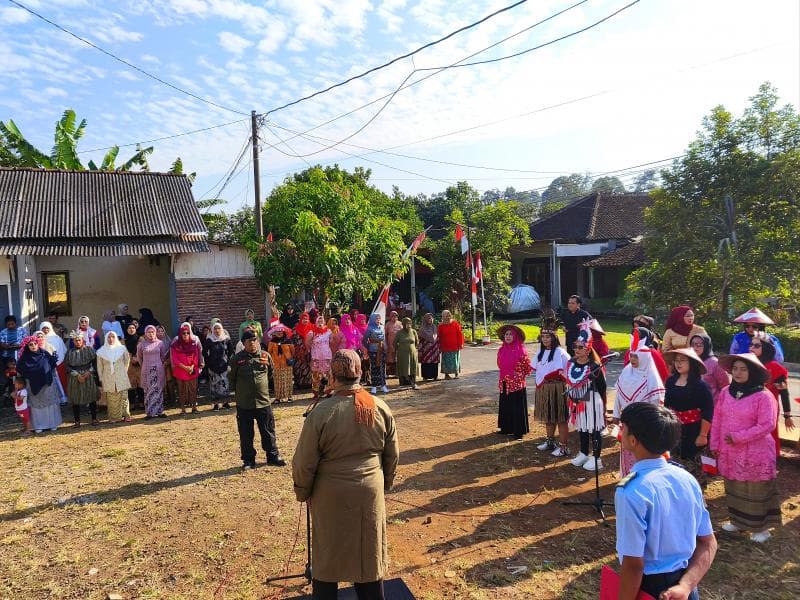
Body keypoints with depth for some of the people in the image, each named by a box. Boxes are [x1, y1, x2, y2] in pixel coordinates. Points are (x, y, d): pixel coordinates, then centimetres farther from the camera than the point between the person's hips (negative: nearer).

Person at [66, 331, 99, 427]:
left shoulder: (89, 349, 4)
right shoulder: (70, 353, 5)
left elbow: (95, 362, 1)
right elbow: (67, 366, 0)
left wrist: (89, 372, -12)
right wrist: (77, 375, -12)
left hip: (89, 377, -1)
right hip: (75, 379, 1)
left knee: (92, 398, 3)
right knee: (75, 400, 4)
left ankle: (94, 419, 13)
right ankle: (77, 421, 13)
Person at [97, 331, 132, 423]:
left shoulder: (122, 349, 3)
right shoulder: (101, 352, 3)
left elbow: (127, 361, 14)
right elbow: (99, 367, 5)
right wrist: (101, 379, 4)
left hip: (121, 378, 0)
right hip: (108, 380, 0)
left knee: (123, 397, -2)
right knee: (111, 399, 0)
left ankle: (126, 415, 5)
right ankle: (114, 417, 6)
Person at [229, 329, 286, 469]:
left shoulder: (265, 356, 1)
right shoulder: (237, 358, -5)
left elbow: (271, 373, 17)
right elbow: (231, 378, 6)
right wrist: (238, 391, 7)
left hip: (263, 401, 1)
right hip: (244, 404, -1)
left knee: (268, 431, 11)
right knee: (246, 434, 8)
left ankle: (273, 456, 25)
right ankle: (248, 460, 22)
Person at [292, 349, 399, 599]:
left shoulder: (321, 413, -19)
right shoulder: (380, 408, -8)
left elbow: (304, 462, -11)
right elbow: (392, 456, 3)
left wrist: (303, 492, 7)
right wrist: (385, 484, 18)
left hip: (332, 495, -3)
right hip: (370, 492, 3)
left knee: (328, 555, 17)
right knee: (370, 553, 18)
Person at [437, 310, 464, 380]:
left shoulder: (455, 323, 0)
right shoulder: (441, 325, 3)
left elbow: (460, 334, 0)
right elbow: (439, 337, 7)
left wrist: (461, 343, -4)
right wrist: (440, 346, 5)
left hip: (455, 346, -1)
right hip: (445, 346, 1)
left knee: (455, 360, 4)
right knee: (446, 361, 4)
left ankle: (456, 374, 13)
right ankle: (446, 374, 12)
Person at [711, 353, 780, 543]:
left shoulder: (763, 396, -14)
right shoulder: (726, 392, 1)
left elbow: (767, 425, -18)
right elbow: (717, 420, 6)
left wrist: (737, 437, -20)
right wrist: (715, 445, 3)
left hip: (755, 455, -5)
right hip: (730, 453, 5)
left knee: (756, 491, 8)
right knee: (734, 489, 17)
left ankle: (761, 527, 24)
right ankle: (737, 520, 34)